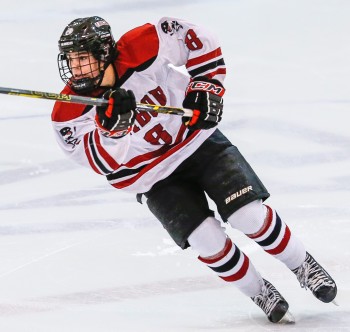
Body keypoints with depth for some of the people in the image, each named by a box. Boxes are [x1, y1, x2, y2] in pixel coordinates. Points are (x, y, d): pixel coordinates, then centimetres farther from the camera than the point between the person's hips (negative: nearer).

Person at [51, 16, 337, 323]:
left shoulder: (140, 50, -24)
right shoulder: (69, 116, -20)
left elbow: (197, 39, -10)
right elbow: (105, 161, -27)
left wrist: (207, 86, -16)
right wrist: (109, 126, -45)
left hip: (194, 135, -1)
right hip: (153, 177, 1)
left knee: (250, 215, -12)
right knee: (207, 240, -15)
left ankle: (303, 265, 14)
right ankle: (260, 293, 11)